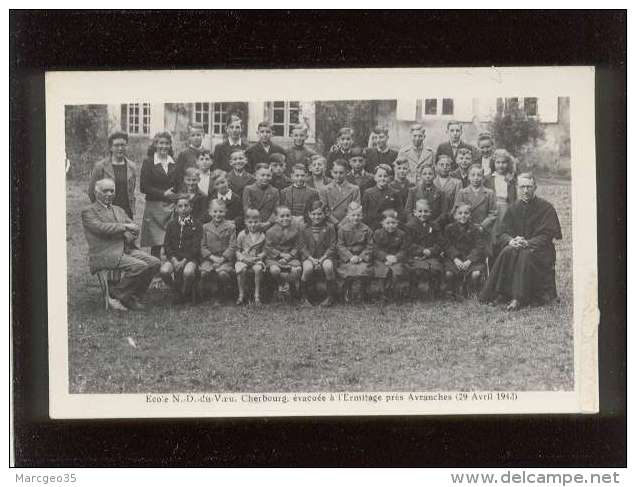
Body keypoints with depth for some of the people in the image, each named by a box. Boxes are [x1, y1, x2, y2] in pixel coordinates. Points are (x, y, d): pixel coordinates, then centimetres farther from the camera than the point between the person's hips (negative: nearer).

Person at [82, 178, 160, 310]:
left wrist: (128, 236, -7)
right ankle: (116, 295, -9)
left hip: (127, 249, 8)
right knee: (140, 266, -27)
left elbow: (135, 229, 17)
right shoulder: (88, 212, 2)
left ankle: (133, 298, -3)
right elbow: (100, 227, -16)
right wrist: (125, 226, -16)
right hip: (105, 254, -8)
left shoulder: (119, 210, 24)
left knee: (155, 262, -13)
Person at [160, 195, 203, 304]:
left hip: (190, 258, -2)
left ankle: (185, 293, -4)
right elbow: (167, 245, 6)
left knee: (188, 272, -37)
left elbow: (196, 247, -4)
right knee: (164, 271, -30)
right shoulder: (171, 224, 13)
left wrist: (184, 261, -17)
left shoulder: (196, 224, 4)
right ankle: (176, 292, -2)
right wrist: (174, 260, -12)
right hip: (173, 257, 3)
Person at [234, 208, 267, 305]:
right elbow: (237, 250, 6)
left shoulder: (262, 236, 7)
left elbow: (264, 252, 8)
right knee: (242, 269, -33)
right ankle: (241, 295, -17)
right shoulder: (242, 235, 5)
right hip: (243, 260, 0)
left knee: (258, 269, -33)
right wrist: (244, 258, -11)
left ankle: (257, 295, -20)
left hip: (257, 260, 0)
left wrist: (257, 258, -11)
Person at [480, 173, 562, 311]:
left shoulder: (546, 208, -4)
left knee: (526, 254, -35)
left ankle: (518, 298, -37)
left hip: (540, 249, -4)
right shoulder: (514, 208, 9)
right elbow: (503, 232, 6)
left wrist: (528, 243, -26)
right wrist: (511, 241, -18)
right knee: (507, 252, -29)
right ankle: (500, 293, -30)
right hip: (516, 245, 4)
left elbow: (547, 236, -11)